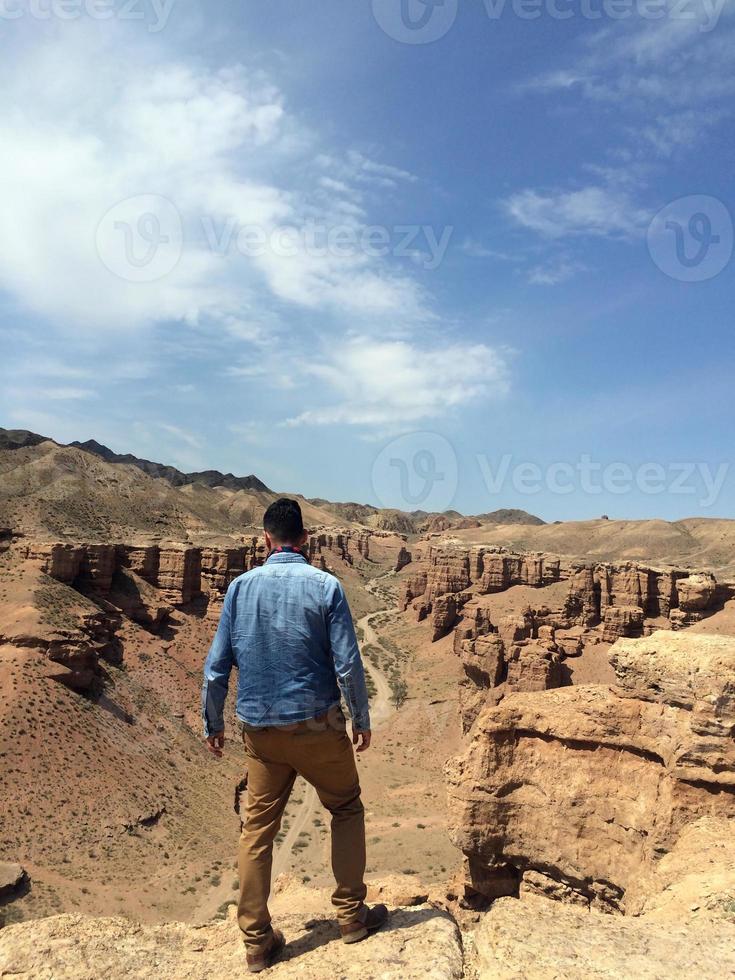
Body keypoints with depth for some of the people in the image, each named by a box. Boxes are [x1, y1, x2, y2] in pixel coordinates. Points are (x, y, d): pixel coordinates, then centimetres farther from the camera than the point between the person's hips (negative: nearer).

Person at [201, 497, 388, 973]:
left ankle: (257, 941, 23)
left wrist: (213, 723, 11)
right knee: (347, 809, 19)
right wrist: (363, 720, 3)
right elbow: (348, 664, -11)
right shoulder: (325, 586, -10)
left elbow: (217, 665, -2)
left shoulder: (241, 586, -3)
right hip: (317, 725, -2)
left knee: (258, 830, 15)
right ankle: (352, 914, 28)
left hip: (261, 730, 3)